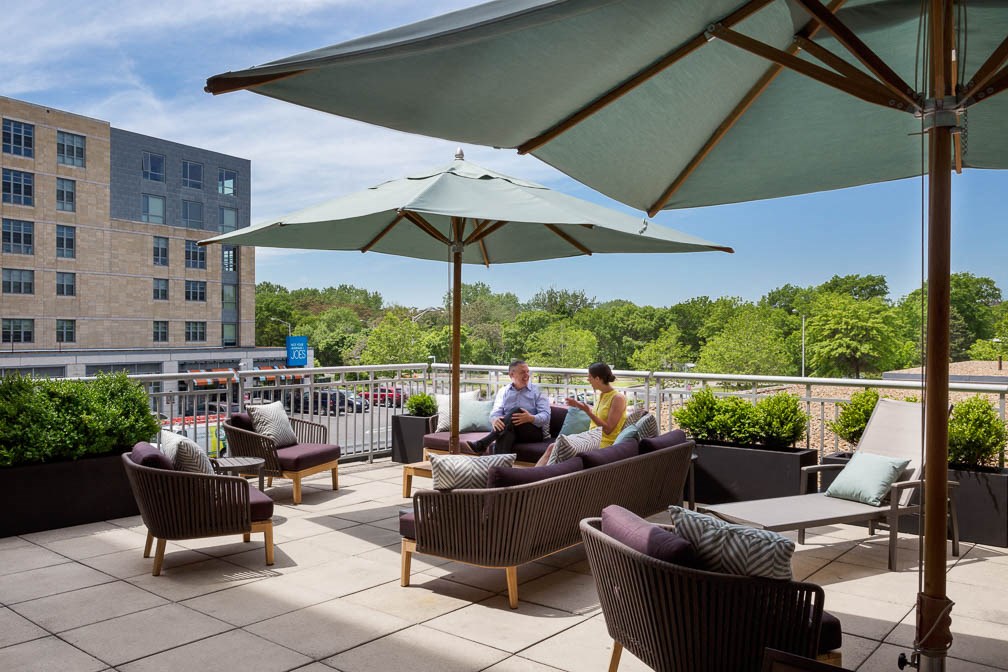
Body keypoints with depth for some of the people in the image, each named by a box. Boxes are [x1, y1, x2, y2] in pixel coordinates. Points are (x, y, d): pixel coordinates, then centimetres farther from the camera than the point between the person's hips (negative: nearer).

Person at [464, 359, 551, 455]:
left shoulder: (537, 390, 8)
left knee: (516, 411, -31)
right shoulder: (503, 391, 15)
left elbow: (546, 415, -4)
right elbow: (495, 413, 1)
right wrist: (495, 420, -26)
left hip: (534, 431, -2)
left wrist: (531, 418, -28)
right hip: (512, 431, 2)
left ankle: (482, 444, -38)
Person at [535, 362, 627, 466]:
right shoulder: (599, 394, 12)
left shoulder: (618, 398, -13)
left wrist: (588, 411, -21)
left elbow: (608, 429, -17)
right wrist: (578, 405, 25)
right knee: (552, 447, -10)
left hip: (603, 444, -8)